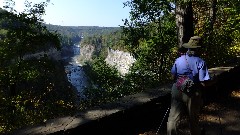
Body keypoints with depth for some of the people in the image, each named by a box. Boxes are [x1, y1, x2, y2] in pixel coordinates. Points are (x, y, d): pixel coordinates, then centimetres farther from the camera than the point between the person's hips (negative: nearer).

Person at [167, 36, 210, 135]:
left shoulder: (178, 60, -3)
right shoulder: (200, 62, -14)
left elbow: (173, 76, 4)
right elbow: (203, 82, -15)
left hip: (177, 91, 2)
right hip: (192, 94, -2)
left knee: (173, 118, 8)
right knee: (193, 119, 20)